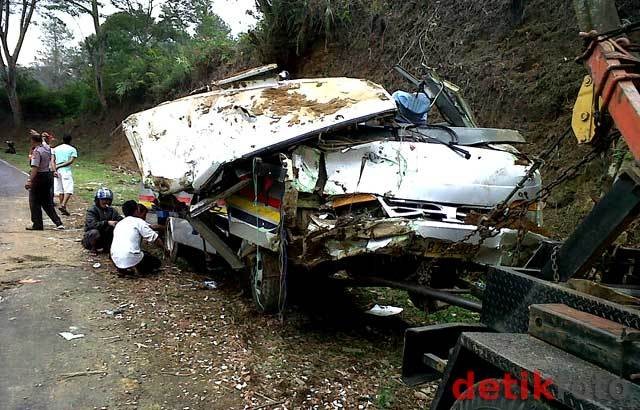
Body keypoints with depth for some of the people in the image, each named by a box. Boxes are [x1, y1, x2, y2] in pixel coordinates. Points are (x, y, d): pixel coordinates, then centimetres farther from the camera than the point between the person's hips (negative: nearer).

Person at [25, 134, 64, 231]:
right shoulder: (47, 149, 7)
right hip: (48, 175, 8)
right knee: (47, 202, 14)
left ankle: (37, 224, 11)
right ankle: (58, 223, 8)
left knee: (34, 202, 5)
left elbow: (35, 167, -25)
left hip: (39, 177, -8)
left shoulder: (37, 151, -17)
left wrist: (30, 180, -29)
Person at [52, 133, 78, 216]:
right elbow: (71, 161, -9)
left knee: (60, 190, 10)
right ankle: (63, 205, -25)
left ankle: (63, 208, 14)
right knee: (68, 190, -6)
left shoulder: (56, 149, 13)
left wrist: (55, 170, -5)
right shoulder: (72, 149, 3)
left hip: (57, 171, 5)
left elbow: (53, 160, 2)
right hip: (66, 171, -5)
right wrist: (60, 166, -6)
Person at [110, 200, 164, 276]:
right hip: (131, 259, -5)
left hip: (116, 261, 5)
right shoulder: (138, 221, 1)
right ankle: (141, 269, -7)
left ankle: (122, 269, 13)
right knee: (156, 262, 17)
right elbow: (155, 238, -1)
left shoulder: (119, 224, 19)